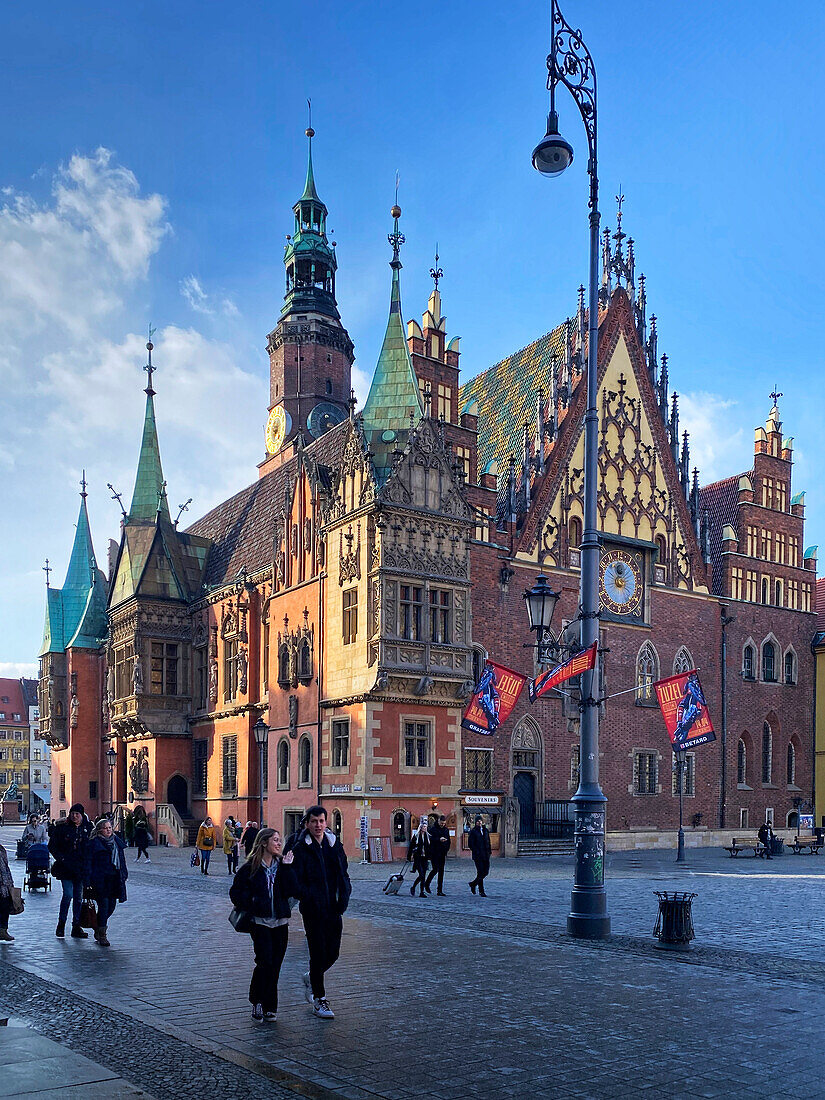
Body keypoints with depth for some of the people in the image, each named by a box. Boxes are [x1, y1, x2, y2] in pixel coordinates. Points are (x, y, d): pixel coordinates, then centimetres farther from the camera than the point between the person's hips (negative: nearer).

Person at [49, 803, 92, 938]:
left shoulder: (88, 828, 4)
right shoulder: (61, 827, -1)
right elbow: (52, 846, 3)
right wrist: (61, 858, -8)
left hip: (81, 867, 2)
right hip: (66, 866, -2)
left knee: (78, 896, 6)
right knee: (68, 894, -11)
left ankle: (76, 927, 13)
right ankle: (61, 923, 6)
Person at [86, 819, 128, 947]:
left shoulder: (116, 841, 15)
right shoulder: (94, 843, -3)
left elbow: (122, 859, 22)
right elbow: (89, 862, -5)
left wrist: (124, 874, 16)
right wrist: (89, 880, -11)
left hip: (115, 878, 6)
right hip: (101, 879, -6)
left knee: (111, 905, 7)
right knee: (104, 905, -8)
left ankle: (98, 931, 28)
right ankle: (102, 935, 1)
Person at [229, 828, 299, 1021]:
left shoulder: (282, 866, 7)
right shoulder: (251, 868, -3)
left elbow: (291, 891, -4)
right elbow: (235, 891, 2)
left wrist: (287, 867, -9)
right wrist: (249, 907, -9)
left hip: (280, 922, 4)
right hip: (260, 922, -4)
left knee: (275, 965, 4)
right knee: (265, 962, -12)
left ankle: (269, 1006, 15)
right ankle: (257, 1002, 7)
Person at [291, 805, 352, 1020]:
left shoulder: (335, 845, 7)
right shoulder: (300, 849, -6)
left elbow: (343, 875, 12)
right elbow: (296, 881, -9)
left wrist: (344, 898, -3)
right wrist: (309, 898, -24)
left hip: (333, 908, 4)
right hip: (313, 909, -4)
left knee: (333, 952, 8)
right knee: (318, 953, -1)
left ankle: (311, 977, 37)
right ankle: (319, 999, 14)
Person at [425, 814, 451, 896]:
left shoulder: (446, 830, 12)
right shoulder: (432, 829, -5)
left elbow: (448, 840, 18)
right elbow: (430, 839, -15)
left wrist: (446, 848, 3)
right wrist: (439, 839, -25)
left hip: (442, 853, 5)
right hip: (434, 853, -5)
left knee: (441, 871, 5)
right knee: (435, 869, -9)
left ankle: (440, 890, 8)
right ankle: (427, 884, 15)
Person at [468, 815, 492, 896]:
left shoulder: (486, 830, 13)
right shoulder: (473, 832, -4)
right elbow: (471, 844, -7)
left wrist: (489, 851, 8)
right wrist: (477, 852, -14)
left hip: (486, 855, 6)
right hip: (478, 856, -6)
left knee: (486, 872, 5)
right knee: (480, 873, -5)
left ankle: (473, 884, 25)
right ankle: (481, 891, 5)